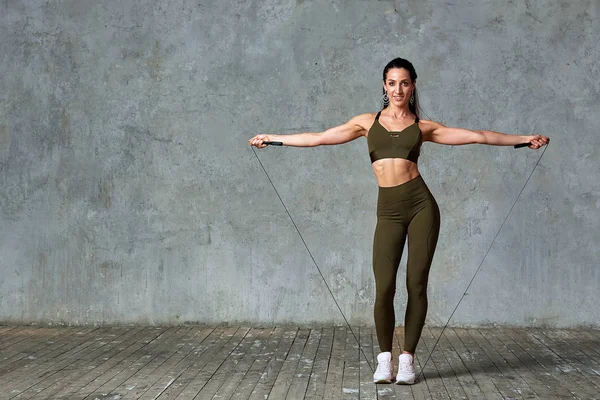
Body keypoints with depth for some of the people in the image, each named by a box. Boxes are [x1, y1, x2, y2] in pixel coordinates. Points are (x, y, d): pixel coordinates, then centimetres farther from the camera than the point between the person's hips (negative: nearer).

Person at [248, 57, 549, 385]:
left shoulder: (423, 126, 10)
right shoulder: (368, 122, 12)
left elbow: (478, 136, 10)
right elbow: (319, 138, 13)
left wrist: (522, 139, 7)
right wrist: (274, 138, 12)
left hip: (421, 205, 0)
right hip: (388, 212, 0)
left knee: (416, 285, -1)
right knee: (384, 288, -10)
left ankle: (407, 358, 12)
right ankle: (384, 358, 8)